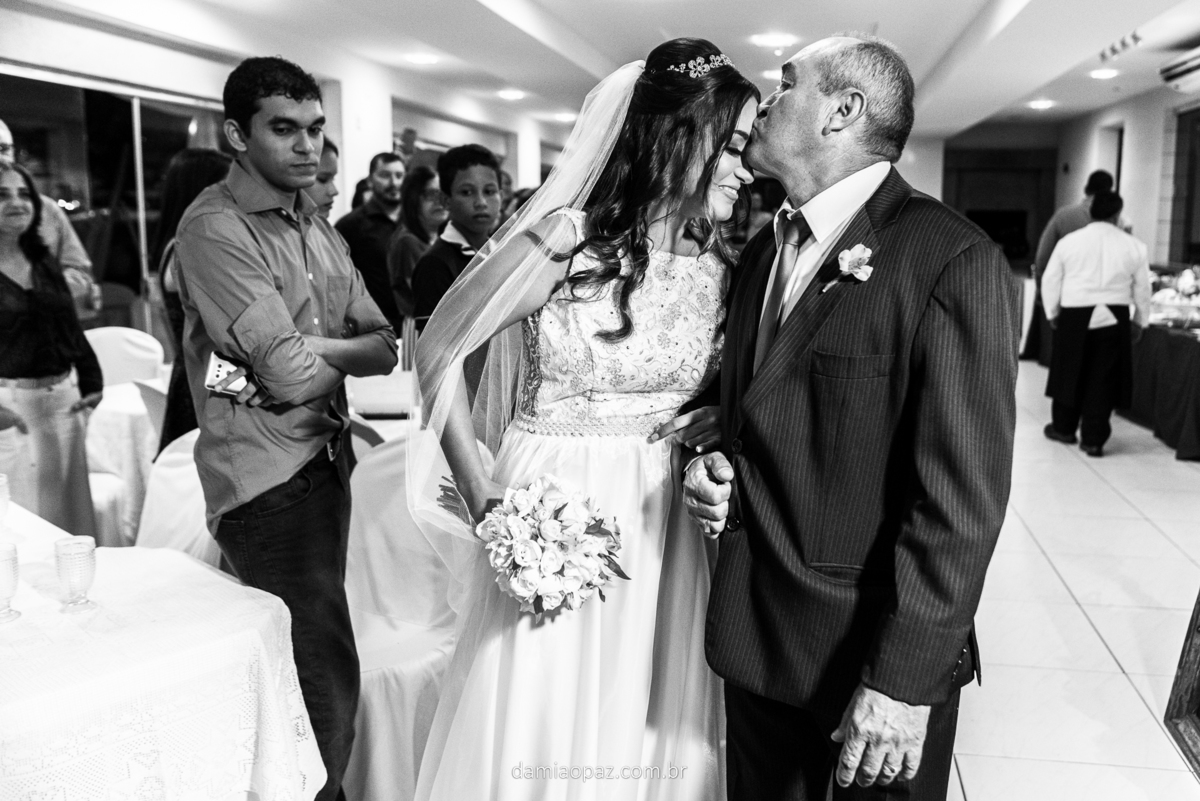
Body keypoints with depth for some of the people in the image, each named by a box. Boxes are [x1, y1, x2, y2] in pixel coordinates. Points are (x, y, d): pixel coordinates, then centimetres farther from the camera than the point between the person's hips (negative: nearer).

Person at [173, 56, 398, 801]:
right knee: (326, 680, -2)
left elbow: (386, 349, 4)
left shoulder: (317, 226, 12)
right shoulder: (215, 228, -12)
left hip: (326, 461, 8)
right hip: (268, 476, -8)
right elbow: (292, 375, -21)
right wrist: (343, 354, -1)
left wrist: (308, 348, -13)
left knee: (310, 669, 18)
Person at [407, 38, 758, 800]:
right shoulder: (561, 241, -13)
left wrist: (724, 428, -8)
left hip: (662, 526, 4)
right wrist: (484, 498, -10)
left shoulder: (721, 269, 1)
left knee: (649, 725, 14)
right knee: (540, 722, 9)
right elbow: (438, 352, -6)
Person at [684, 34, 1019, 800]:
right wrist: (715, 467, -3)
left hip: (874, 651, -6)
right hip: (754, 636, 7)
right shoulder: (764, 248, 7)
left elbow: (960, 499, -19)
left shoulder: (954, 262, -17)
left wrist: (903, 680, -19)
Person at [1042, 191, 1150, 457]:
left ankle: (1063, 428, 28)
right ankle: (1093, 439, 8)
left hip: (1074, 316, 0)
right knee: (1103, 378, 6)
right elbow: (1142, 289, 6)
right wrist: (1139, 320, 20)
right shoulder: (1135, 247, 0)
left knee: (1069, 372, 14)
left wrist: (1052, 312, 17)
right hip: (1113, 318, 0)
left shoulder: (1068, 242, -2)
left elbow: (1050, 280, 3)